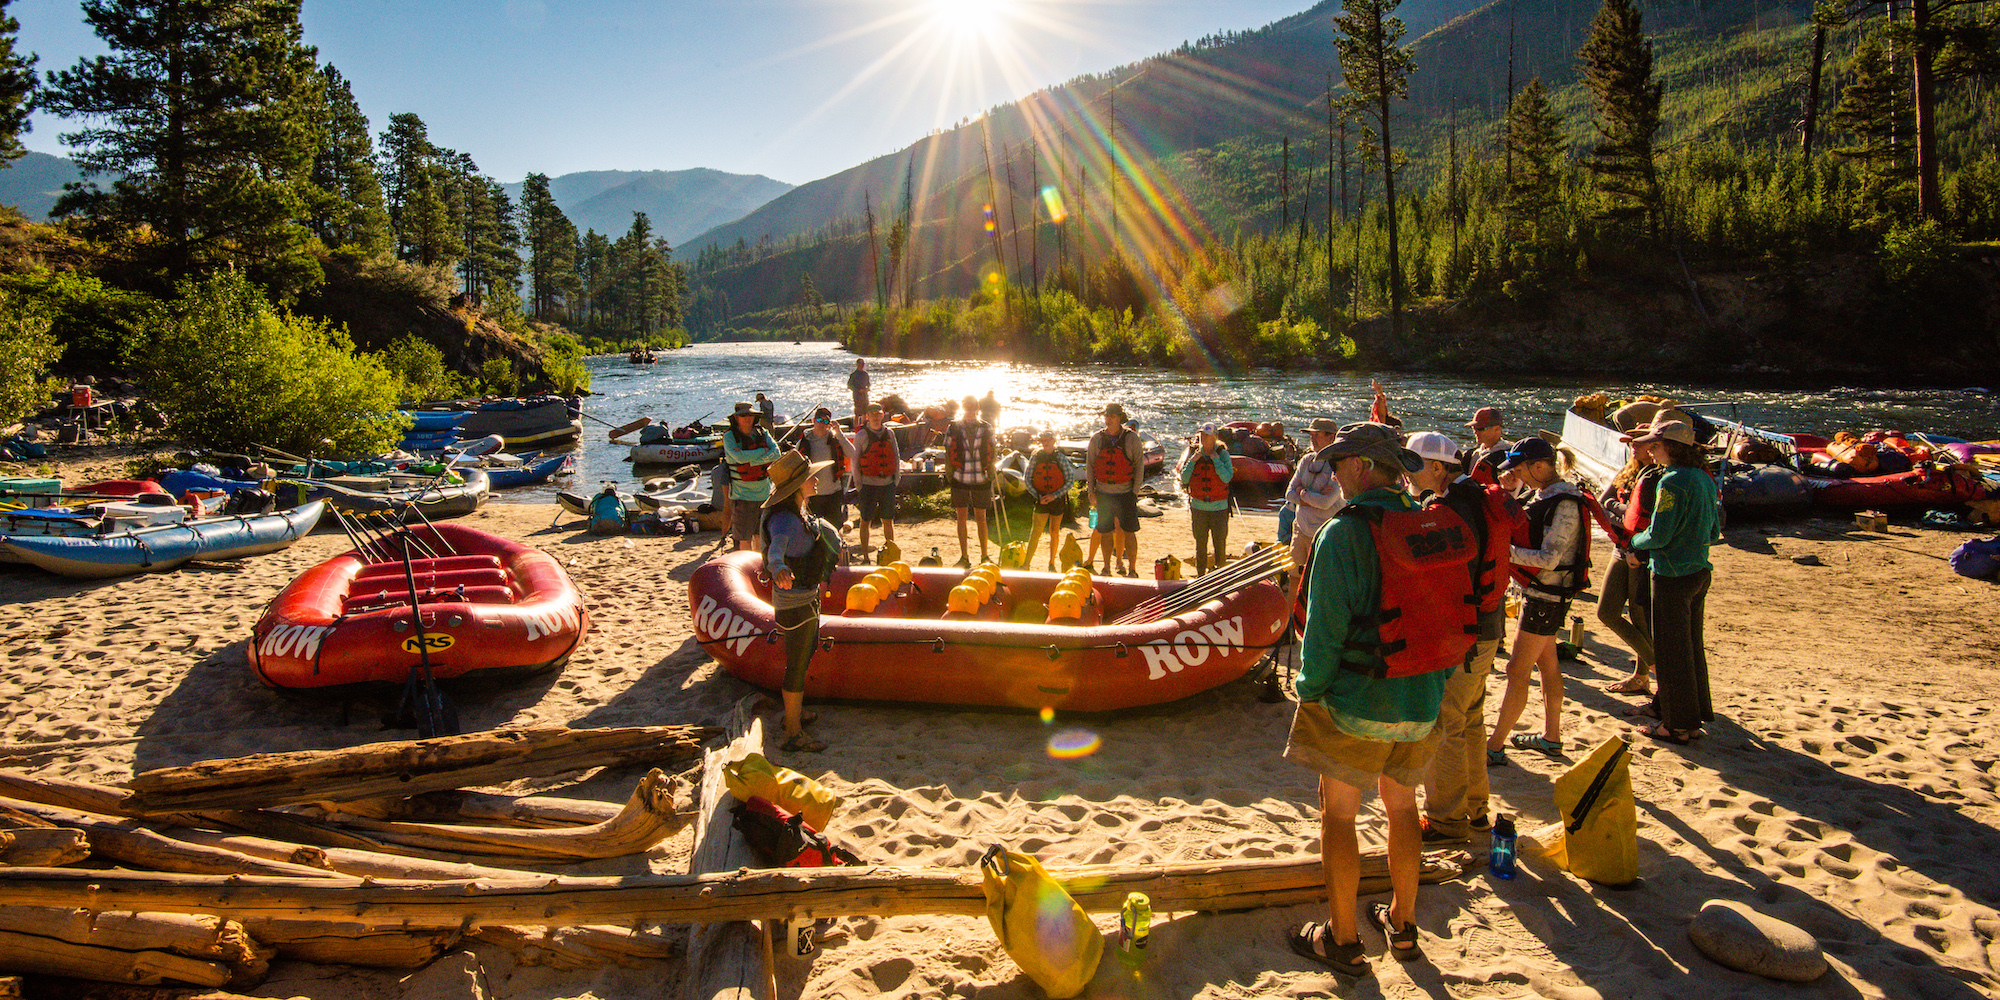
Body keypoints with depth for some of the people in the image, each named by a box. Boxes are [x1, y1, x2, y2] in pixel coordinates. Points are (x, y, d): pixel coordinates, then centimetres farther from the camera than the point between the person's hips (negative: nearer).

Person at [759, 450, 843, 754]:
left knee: (803, 658, 25)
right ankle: (793, 735, 8)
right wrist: (779, 568, -70)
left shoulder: (797, 513, 7)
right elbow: (777, 546, -49)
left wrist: (832, 534, 51)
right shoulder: (785, 519, -27)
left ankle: (796, 713, 42)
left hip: (806, 595, 11)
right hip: (796, 601, -11)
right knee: (797, 665, -2)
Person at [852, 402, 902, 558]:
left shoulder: (889, 433, 9)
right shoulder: (861, 435, -2)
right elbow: (855, 460, -1)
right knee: (866, 521, 1)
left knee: (888, 521, 9)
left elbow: (896, 457, 14)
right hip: (868, 485, -3)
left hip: (888, 484, 3)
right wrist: (859, 484, -5)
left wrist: (896, 479, 6)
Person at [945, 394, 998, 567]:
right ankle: (964, 557, 13)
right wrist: (949, 472, 0)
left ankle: (984, 556, 17)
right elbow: (948, 452, 7)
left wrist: (992, 471, 4)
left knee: (981, 518, 7)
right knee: (961, 517, 4)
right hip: (960, 478, 0)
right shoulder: (953, 428, 3)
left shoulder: (987, 428, 6)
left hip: (981, 479, 0)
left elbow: (993, 452, 13)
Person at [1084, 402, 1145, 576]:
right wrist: (1091, 491, 4)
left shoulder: (1131, 438, -2)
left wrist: (1135, 491, -4)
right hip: (1103, 494, 2)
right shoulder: (1096, 439, 3)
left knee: (1128, 532, -2)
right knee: (1105, 532, 7)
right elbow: (1089, 465, 9)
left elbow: (1139, 465, 0)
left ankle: (1132, 569, 6)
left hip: (1125, 493, -2)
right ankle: (1106, 568, 18)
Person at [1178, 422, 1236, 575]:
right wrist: (1192, 461, -9)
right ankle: (1200, 576, 17)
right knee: (1200, 543, 8)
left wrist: (1216, 459, -15)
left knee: (1220, 542, 1)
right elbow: (1184, 479, 0)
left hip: (1219, 507, -2)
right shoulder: (1194, 453, 4)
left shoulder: (1223, 454, -4)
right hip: (1198, 506, 2)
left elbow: (1227, 477, -16)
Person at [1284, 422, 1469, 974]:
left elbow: (1326, 627, -18)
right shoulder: (1436, 527, 1)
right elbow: (1457, 618, 7)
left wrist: (1310, 689, -5)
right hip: (1425, 701, 7)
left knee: (1337, 814, 8)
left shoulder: (1344, 533, -19)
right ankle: (1402, 924, 35)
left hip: (1358, 701, -7)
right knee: (1402, 805, 21)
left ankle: (1342, 939, 18)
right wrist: (1436, 685, 17)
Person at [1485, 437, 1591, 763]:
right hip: (1539, 593, 10)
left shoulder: (1564, 504, -21)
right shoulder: (1545, 495, 9)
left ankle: (1494, 747, -3)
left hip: (1546, 597, -10)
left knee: (1517, 670, -7)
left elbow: (1549, 558, -26)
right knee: (1547, 664, 18)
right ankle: (1551, 737, 30)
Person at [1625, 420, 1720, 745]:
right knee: (1692, 645, 19)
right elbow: (1713, 532, 15)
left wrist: (1635, 543, 1)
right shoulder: (1704, 479, 8)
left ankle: (1679, 725, 9)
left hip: (1673, 575, -9)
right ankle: (1697, 712, 30)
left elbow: (1659, 535, -21)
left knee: (1671, 651, 1)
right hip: (1700, 571, 9)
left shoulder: (1672, 482, -19)